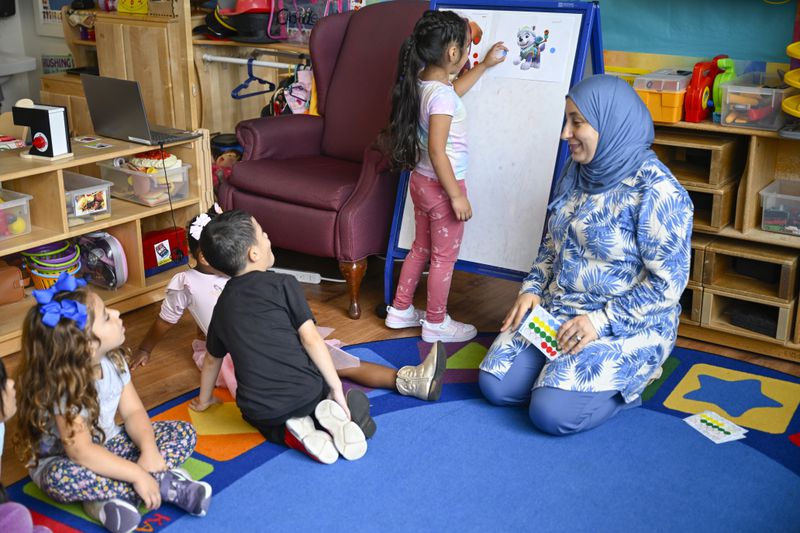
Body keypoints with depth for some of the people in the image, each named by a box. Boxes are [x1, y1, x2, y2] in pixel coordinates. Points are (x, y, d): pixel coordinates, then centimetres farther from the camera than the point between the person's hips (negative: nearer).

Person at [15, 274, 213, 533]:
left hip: (110, 445, 6)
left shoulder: (113, 361, -9)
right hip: (60, 460, -6)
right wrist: (137, 475, -35)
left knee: (184, 433, -4)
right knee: (62, 478, -42)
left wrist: (149, 450, -24)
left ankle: (114, 498, -22)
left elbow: (133, 412, -6)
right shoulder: (63, 387, -29)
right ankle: (167, 484, -30)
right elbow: (81, 451, -34)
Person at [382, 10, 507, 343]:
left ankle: (400, 310, 34)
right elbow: (437, 151, -28)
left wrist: (484, 66, 32)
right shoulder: (441, 96, -26)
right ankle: (436, 324, 22)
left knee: (421, 248, 23)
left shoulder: (422, 82, 1)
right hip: (442, 186, -9)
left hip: (421, 180, 9)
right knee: (444, 257, 8)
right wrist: (457, 195, -22)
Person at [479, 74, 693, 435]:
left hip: (625, 326, -7)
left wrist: (602, 320, -22)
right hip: (556, 310, 7)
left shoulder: (656, 191, -19)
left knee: (551, 412, -22)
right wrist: (532, 289, 1)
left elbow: (668, 282, -19)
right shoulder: (577, 171, 5)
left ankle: (626, 383, 6)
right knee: (495, 385, -6)